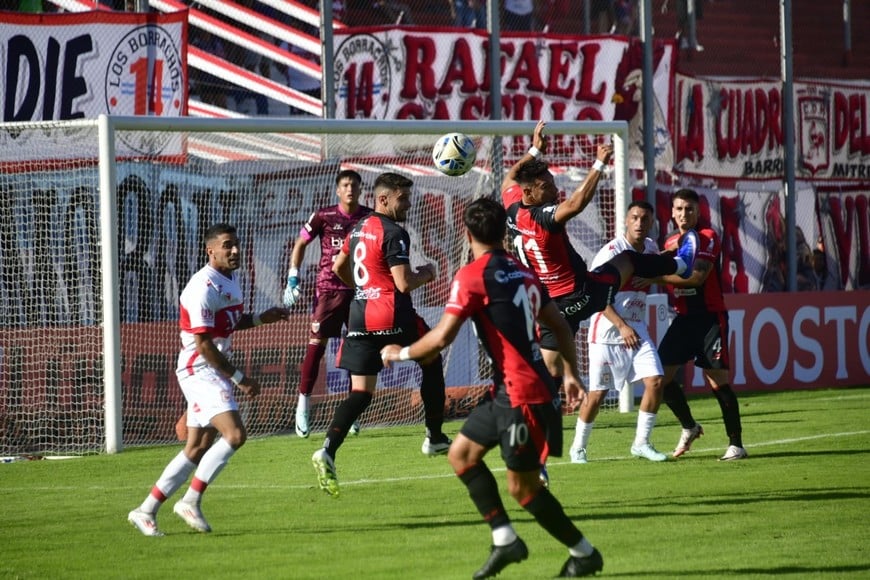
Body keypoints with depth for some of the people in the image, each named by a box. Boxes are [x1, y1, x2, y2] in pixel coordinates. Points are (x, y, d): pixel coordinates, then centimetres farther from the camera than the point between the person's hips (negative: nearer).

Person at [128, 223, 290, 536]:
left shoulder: (231, 279, 12)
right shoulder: (204, 288, -19)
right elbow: (204, 345, -21)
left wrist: (262, 318, 11)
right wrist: (239, 378, -18)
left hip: (216, 374, 10)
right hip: (200, 372, -10)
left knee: (197, 449, 9)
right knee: (234, 434, -21)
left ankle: (146, 511, 15)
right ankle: (191, 501, -11)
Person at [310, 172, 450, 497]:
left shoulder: (359, 229, 15)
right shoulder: (393, 233, -11)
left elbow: (338, 268, 27)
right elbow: (405, 283, -17)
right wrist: (426, 274, 3)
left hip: (359, 314, 7)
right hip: (392, 316, -7)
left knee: (361, 392, 2)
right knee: (431, 362, 18)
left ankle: (328, 450, -20)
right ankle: (435, 438, 23)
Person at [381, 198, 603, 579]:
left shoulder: (473, 276, -13)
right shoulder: (522, 273, 11)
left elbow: (441, 337, -17)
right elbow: (560, 326, 14)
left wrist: (401, 353, 0)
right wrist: (571, 373, 23)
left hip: (521, 395, -9)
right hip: (507, 390, 9)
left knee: (522, 486, 0)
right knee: (461, 454, 15)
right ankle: (505, 540, 13)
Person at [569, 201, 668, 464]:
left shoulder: (651, 249, 7)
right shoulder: (611, 252, -14)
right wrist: (622, 327, -20)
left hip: (637, 331, 6)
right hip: (607, 332, -6)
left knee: (655, 381, -7)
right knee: (597, 393, -2)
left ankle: (641, 443, 6)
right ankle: (578, 447, 15)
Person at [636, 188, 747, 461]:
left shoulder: (708, 237, -9)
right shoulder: (670, 242, 13)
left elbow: (697, 275, -22)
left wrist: (657, 278, -21)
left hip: (711, 317, -7)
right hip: (683, 318, 7)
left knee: (718, 380, -10)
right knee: (661, 375, 0)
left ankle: (736, 443, -3)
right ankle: (689, 427, 20)